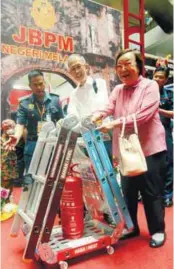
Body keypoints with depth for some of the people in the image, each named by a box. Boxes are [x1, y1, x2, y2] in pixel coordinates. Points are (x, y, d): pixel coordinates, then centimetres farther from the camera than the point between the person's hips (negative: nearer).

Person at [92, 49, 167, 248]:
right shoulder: (117, 90, 12)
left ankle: (158, 230, 27)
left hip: (150, 148, -5)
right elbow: (107, 109, -4)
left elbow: (143, 115, -19)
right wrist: (95, 117, -26)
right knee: (128, 191, 14)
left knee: (151, 192, 6)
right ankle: (131, 227, 34)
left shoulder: (150, 86, -5)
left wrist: (113, 124, -28)